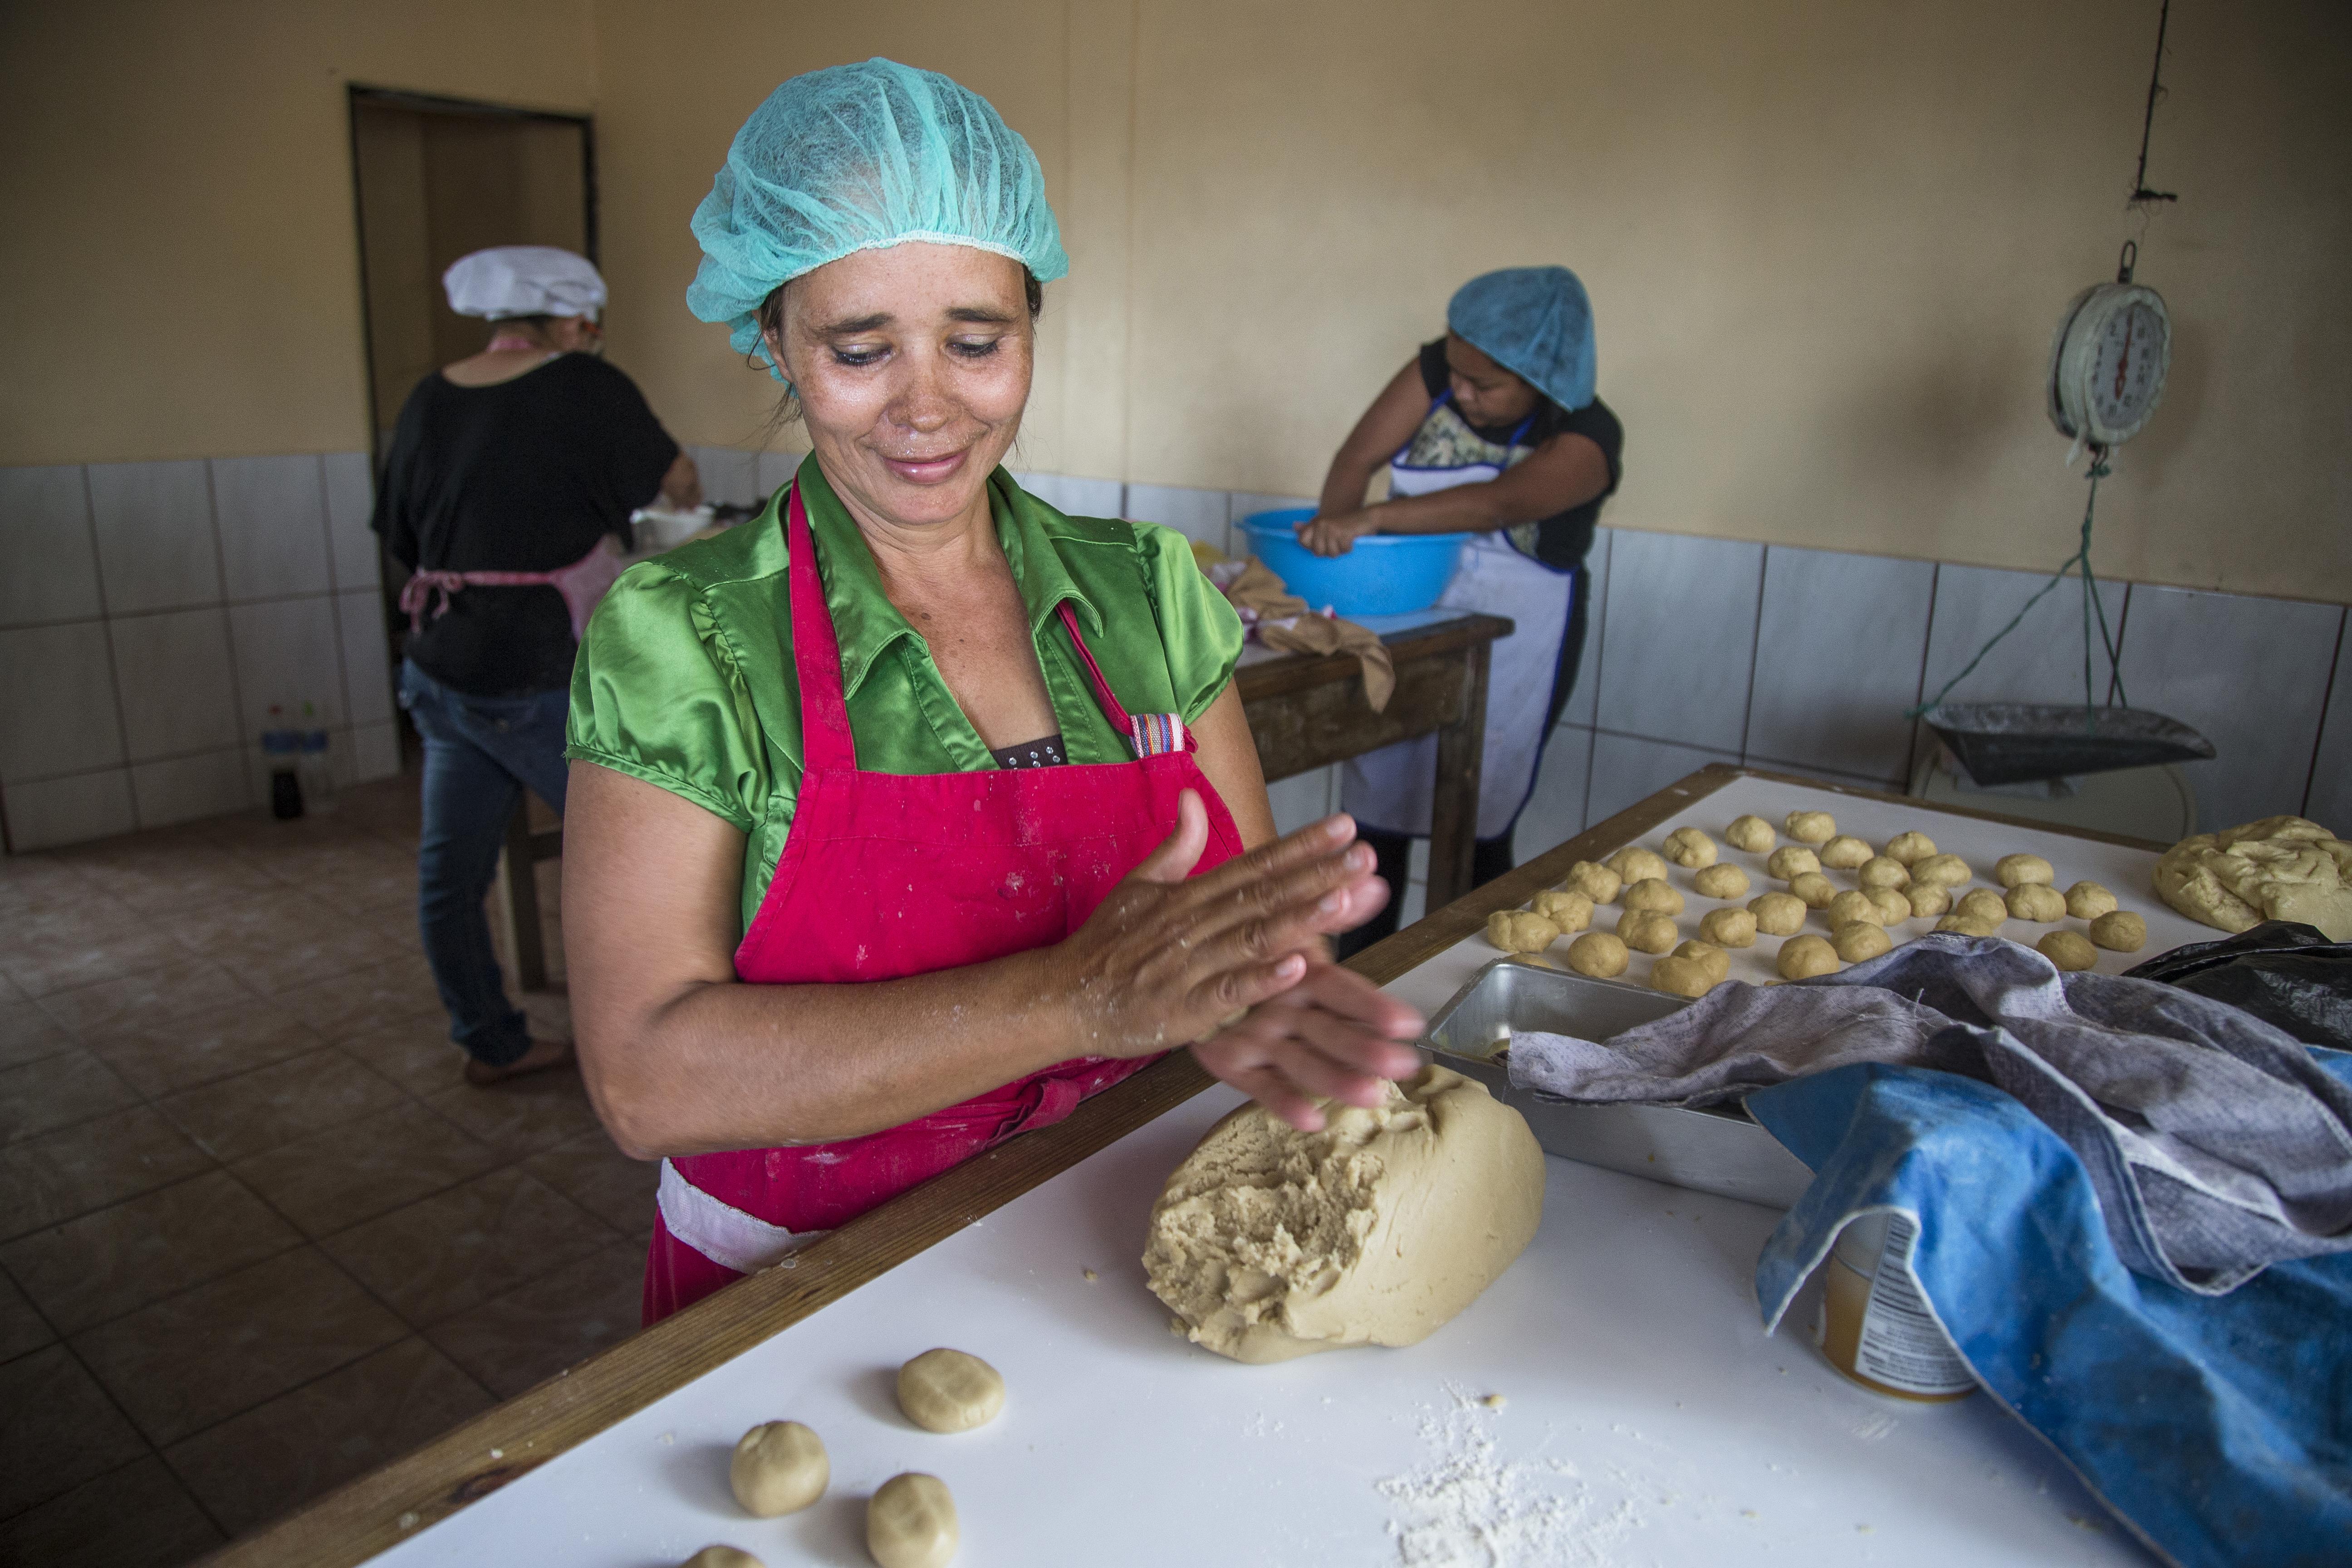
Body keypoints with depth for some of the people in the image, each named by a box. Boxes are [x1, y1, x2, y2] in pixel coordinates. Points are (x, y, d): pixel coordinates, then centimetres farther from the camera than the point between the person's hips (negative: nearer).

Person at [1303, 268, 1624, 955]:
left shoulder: (1587, 436, -18)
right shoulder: (1439, 371, -4)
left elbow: (1502, 502, -36)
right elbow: (1358, 458, -10)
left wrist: (1370, 519, -45)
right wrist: (1332, 542, -26)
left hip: (1507, 654, -4)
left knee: (1475, 833, 1)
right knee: (1376, 815, 9)